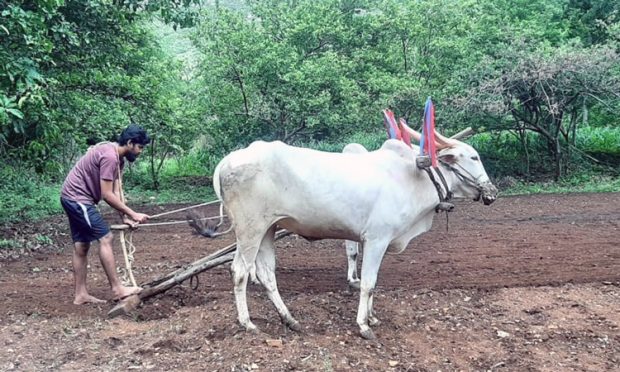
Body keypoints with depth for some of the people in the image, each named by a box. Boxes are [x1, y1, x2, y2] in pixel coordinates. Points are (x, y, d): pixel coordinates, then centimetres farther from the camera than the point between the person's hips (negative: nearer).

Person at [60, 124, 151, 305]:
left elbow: (116, 191, 5)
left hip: (73, 198, 10)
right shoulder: (109, 156, -22)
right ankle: (117, 288, -9)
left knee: (81, 246, 11)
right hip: (78, 198, -10)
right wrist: (132, 214, -18)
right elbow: (107, 195, -22)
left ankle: (81, 294, 16)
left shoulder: (118, 158, 9)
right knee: (105, 238, -12)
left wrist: (125, 217, -4)